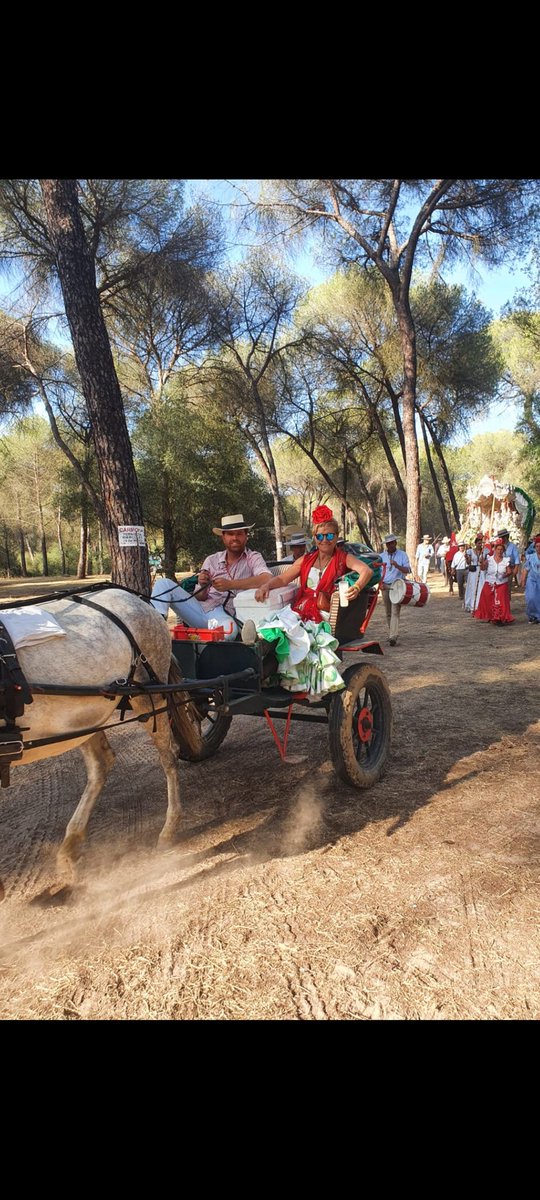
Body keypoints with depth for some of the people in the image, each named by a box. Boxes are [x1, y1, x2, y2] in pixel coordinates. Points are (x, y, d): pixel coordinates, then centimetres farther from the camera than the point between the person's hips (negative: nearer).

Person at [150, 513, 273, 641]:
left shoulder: (253, 558, 5)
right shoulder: (211, 560, 17)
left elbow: (268, 579, -17)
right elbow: (200, 598, 16)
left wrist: (230, 584, -22)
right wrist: (203, 587, -9)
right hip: (200, 608, 4)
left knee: (229, 629, -41)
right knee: (163, 584, -9)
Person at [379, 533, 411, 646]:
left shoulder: (402, 555, 2)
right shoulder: (382, 556, 11)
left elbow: (407, 570, -5)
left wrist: (397, 566, -23)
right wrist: (380, 583, -4)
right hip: (385, 586, 4)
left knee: (395, 612, -14)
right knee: (388, 613, 10)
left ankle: (393, 637, -21)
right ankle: (391, 633, 24)